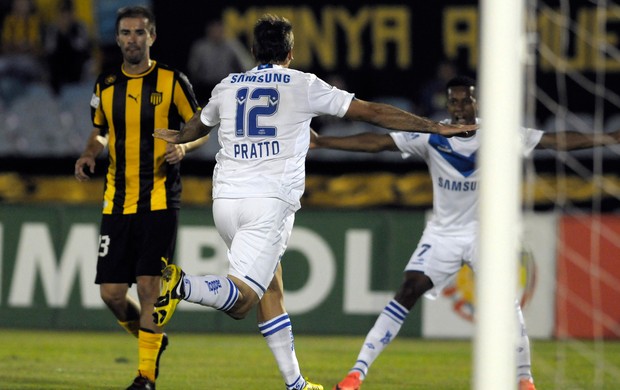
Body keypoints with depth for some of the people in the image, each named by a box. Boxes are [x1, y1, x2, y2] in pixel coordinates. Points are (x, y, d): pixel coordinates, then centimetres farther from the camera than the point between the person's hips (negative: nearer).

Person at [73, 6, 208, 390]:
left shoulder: (172, 81, -2)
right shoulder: (106, 84, 9)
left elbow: (202, 130, 4)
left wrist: (183, 146, -16)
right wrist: (90, 154, 3)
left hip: (160, 199, -4)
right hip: (117, 200, 4)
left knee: (148, 284, -12)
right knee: (111, 292, 0)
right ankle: (151, 338, 29)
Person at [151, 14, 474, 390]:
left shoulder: (227, 87, 17)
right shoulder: (304, 85, 6)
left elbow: (199, 125, 38)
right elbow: (373, 112, 8)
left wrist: (178, 137, 62)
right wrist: (435, 127, 15)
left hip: (226, 200, 5)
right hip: (270, 201, -5)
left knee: (270, 288, 18)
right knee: (241, 300, -12)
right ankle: (182, 285, -40)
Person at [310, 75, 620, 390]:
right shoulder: (431, 136, -10)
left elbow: (556, 140, -12)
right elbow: (376, 142, -12)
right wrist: (320, 141, -18)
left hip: (486, 233, 0)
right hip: (443, 233, 0)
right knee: (406, 295, -13)